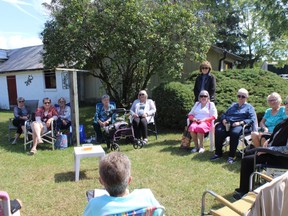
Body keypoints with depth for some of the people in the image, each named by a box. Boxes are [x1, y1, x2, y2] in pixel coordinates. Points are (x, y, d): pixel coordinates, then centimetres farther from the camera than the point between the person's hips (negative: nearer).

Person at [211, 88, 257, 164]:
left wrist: (240, 123, -15)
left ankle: (232, 156, -29)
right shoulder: (233, 105, 31)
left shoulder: (249, 107, 15)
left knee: (234, 132, -38)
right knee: (218, 131, -29)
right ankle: (218, 153, -19)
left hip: (240, 125, -4)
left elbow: (252, 120, -1)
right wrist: (224, 120, 0)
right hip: (227, 124, 4)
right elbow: (224, 115, 25)